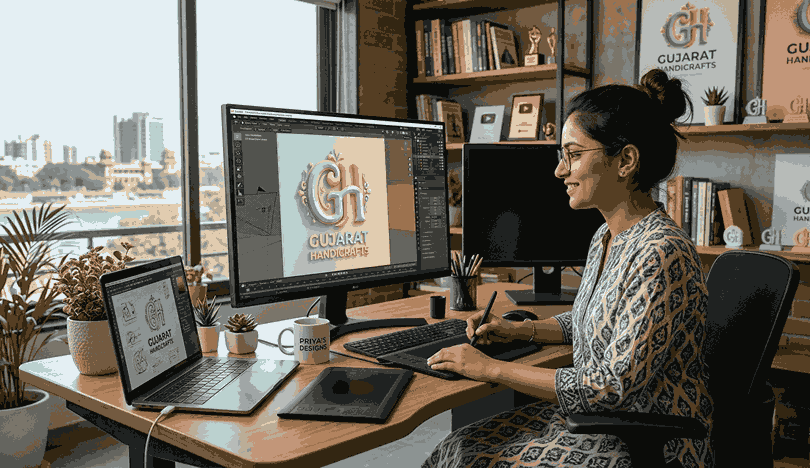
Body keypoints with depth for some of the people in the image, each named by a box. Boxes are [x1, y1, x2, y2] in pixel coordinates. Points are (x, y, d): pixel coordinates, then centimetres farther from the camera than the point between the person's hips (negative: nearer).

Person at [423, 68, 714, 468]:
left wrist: (492, 369, -21)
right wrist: (517, 330, 7)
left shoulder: (661, 255, -25)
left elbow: (615, 386, -26)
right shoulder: (606, 237, 5)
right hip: (598, 418, 8)